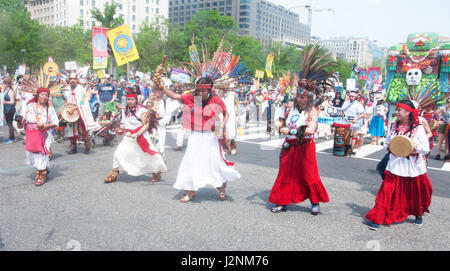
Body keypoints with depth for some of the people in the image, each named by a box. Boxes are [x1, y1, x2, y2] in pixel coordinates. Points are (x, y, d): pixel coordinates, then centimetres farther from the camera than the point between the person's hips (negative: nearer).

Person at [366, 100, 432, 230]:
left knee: (416, 194, 16)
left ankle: (418, 215, 43)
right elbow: (387, 143, 14)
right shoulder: (393, 126, 3)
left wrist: (415, 147, -26)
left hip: (413, 168, -2)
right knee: (387, 193, -3)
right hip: (395, 167, 2)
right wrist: (389, 147, -8)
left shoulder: (418, 128, -8)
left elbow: (426, 149, -8)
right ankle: (378, 219, 3)